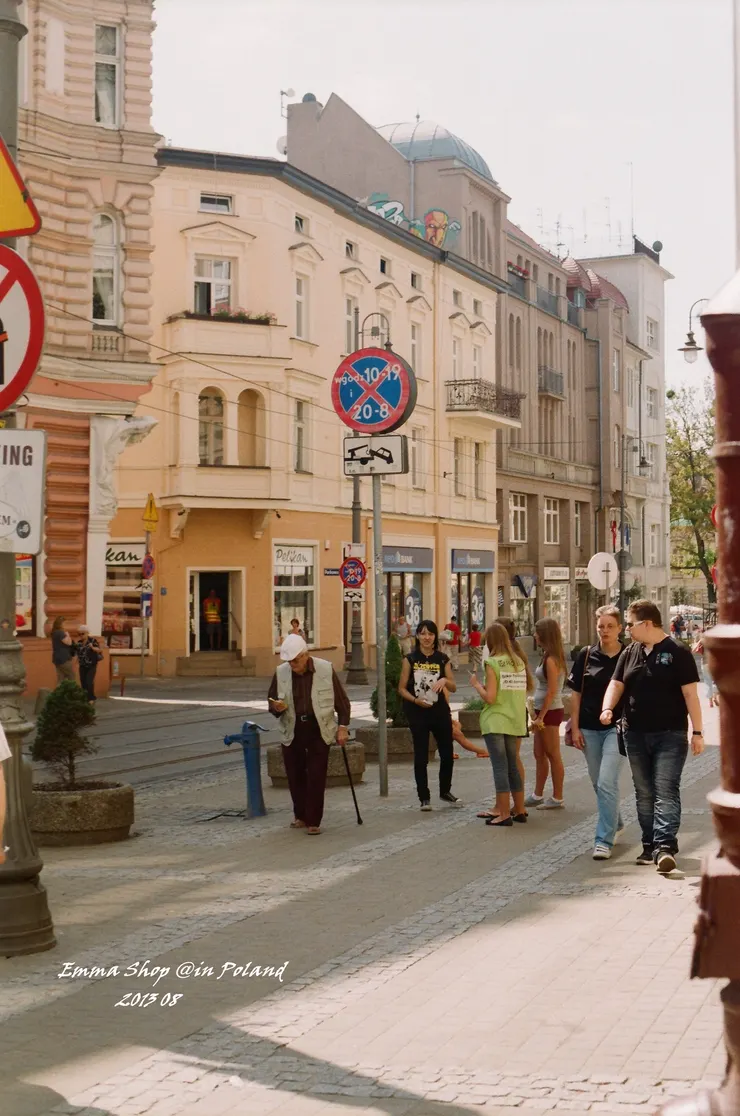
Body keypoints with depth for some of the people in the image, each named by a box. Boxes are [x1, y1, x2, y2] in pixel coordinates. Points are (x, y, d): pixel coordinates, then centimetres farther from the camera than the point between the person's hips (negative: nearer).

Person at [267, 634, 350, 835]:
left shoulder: (325, 669, -7)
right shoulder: (281, 672, -2)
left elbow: (341, 700, 0)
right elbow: (271, 701, 9)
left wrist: (343, 726, -5)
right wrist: (276, 707, -14)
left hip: (319, 730, -3)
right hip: (292, 732, 3)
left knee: (316, 777, -5)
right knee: (295, 776, 8)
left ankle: (313, 821, 3)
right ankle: (300, 816, 26)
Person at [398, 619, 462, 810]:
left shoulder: (442, 659, 5)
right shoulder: (410, 660, -2)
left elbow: (454, 687, 5)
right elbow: (402, 688, -1)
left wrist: (445, 680, -16)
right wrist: (415, 700, -18)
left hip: (440, 711, 3)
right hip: (418, 712, -3)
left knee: (447, 754, 8)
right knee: (421, 756, 1)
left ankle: (445, 792, 28)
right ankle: (424, 798, 11)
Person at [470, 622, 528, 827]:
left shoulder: (492, 663, -11)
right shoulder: (519, 662, 8)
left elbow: (490, 697, -16)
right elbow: (523, 692, 11)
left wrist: (476, 684, -1)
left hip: (495, 722, -6)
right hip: (514, 721, 6)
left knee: (500, 767, -4)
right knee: (512, 766, 15)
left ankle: (504, 814, -4)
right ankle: (520, 810, 20)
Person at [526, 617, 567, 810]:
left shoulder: (551, 660, -17)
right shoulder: (548, 657, 11)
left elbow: (552, 691, -20)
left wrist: (541, 716, -18)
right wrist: (538, 714, 16)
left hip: (550, 712, -10)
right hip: (543, 711, 10)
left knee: (553, 755, -1)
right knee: (539, 754, 14)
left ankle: (557, 799, 6)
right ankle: (538, 795, 22)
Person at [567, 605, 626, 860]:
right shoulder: (586, 656, 3)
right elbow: (577, 694, 6)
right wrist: (575, 728, 2)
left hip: (617, 727, -4)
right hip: (590, 729, 4)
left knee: (607, 783, -14)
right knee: (599, 783, 15)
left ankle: (604, 840, -10)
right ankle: (615, 824, 39)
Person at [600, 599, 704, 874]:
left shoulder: (677, 653, -6)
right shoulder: (629, 654, 11)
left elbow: (690, 694, -7)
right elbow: (616, 684, 7)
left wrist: (697, 732, -11)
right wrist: (607, 708, -14)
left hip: (670, 735, -6)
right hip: (636, 735, 6)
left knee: (666, 791, -12)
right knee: (644, 793, 11)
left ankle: (665, 846, -19)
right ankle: (650, 846, 18)